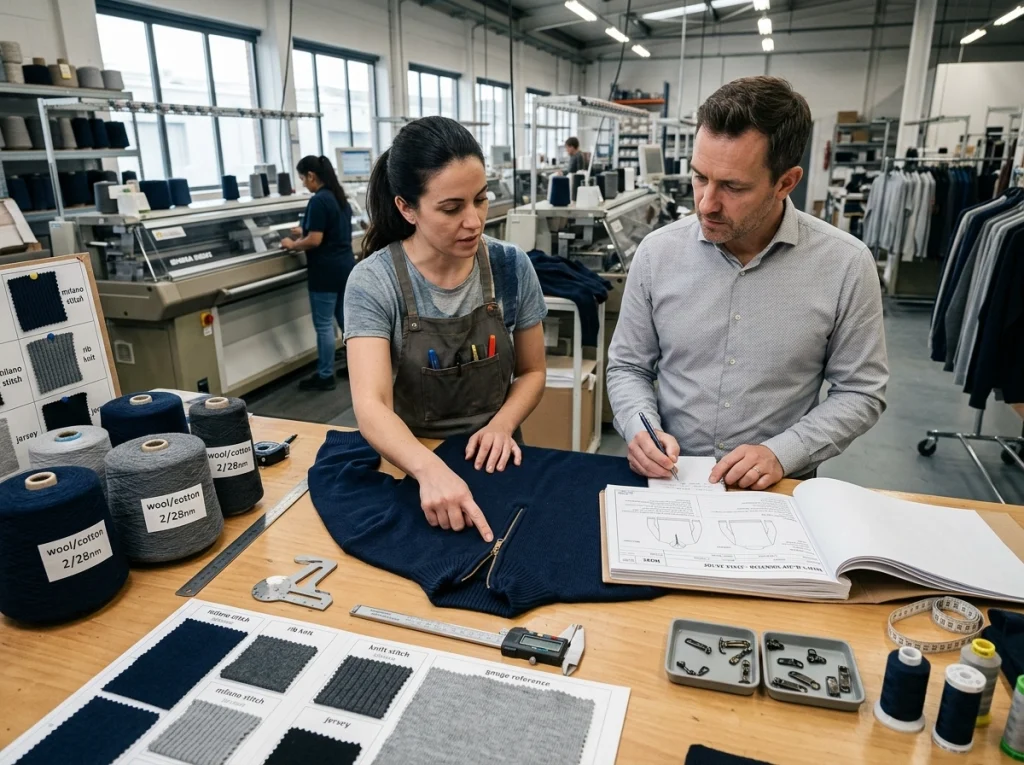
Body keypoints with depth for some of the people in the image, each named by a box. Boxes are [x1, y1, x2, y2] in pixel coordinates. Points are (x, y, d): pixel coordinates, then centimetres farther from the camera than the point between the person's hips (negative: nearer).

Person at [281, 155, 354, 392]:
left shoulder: (319, 201, -17)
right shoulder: (340, 197, 11)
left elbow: (315, 241, -21)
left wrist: (293, 245, -4)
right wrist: (305, 232, 23)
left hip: (326, 271, -9)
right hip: (345, 266, 9)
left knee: (324, 324, 0)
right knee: (346, 318, 16)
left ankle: (325, 376, 9)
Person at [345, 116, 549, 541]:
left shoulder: (511, 266, -5)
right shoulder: (373, 282, -13)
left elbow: (532, 371, 6)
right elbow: (371, 406, -23)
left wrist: (502, 424, -13)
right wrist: (431, 469, -40)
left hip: (491, 459, 2)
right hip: (408, 462, -1)